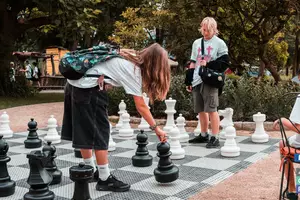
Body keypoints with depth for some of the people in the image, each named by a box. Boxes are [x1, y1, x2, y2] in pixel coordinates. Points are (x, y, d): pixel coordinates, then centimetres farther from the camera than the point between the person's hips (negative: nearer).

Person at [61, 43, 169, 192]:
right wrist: (156, 128, -5)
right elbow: (140, 106, -10)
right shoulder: (133, 68, -9)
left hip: (75, 82, 9)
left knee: (83, 130, 16)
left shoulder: (130, 57, 15)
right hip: (88, 89, -9)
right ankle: (105, 179, 4)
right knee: (99, 132, -3)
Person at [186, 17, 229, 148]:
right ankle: (204, 135, 23)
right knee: (201, 110, 11)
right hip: (196, 81, 6)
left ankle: (215, 138, -3)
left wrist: (208, 65, -15)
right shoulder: (197, 43, 17)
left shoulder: (219, 43, 0)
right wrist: (188, 81, 13)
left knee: (211, 109, -8)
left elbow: (224, 64, -6)